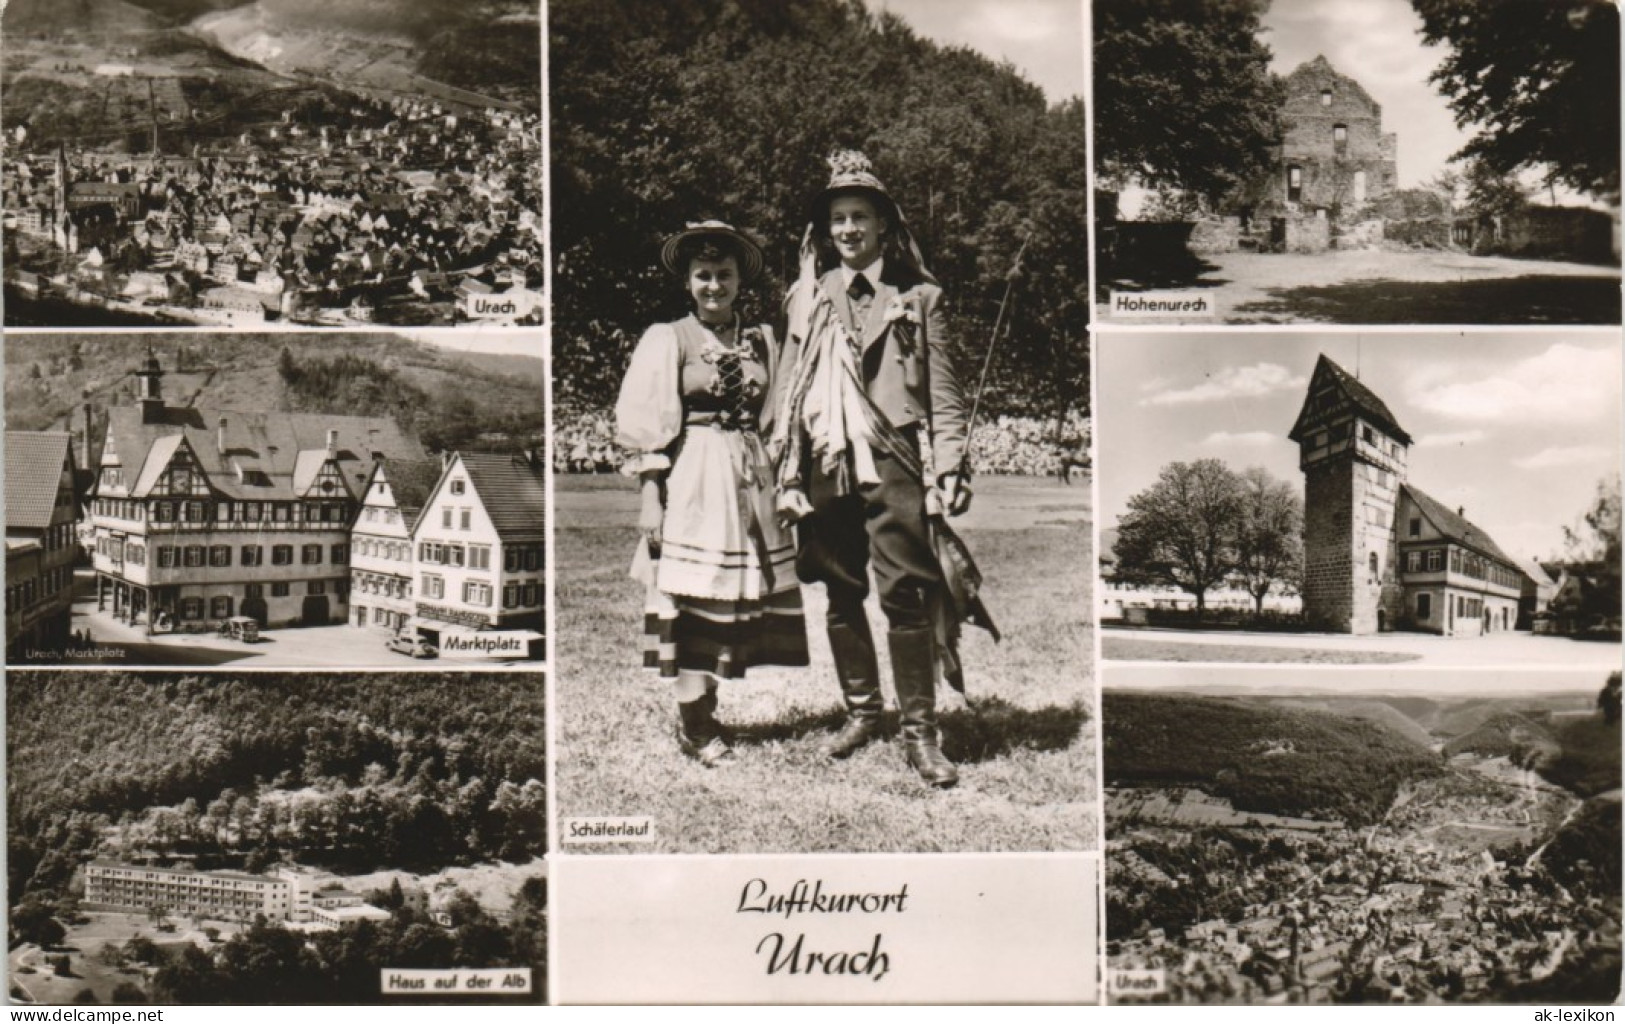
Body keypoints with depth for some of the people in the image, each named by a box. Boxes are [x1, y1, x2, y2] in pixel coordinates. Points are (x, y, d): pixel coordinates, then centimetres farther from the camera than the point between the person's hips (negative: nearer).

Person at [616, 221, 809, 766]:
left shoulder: (761, 340, 12)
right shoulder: (668, 340, 0)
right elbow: (648, 425, -4)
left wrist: (782, 486, 9)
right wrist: (650, 498, -10)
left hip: (751, 478, 5)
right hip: (692, 483, -4)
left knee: (739, 593, 4)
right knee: (694, 595, -6)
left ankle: (703, 714, 16)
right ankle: (693, 725, 3)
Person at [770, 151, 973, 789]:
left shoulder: (916, 299, 9)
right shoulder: (808, 300, 15)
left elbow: (944, 392, 5)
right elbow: (788, 386, 16)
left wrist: (950, 467, -4)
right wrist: (782, 469, 9)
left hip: (893, 462, -3)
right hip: (825, 465, 3)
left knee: (905, 594, -8)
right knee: (842, 596, 8)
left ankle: (920, 732, -2)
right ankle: (862, 711, 23)